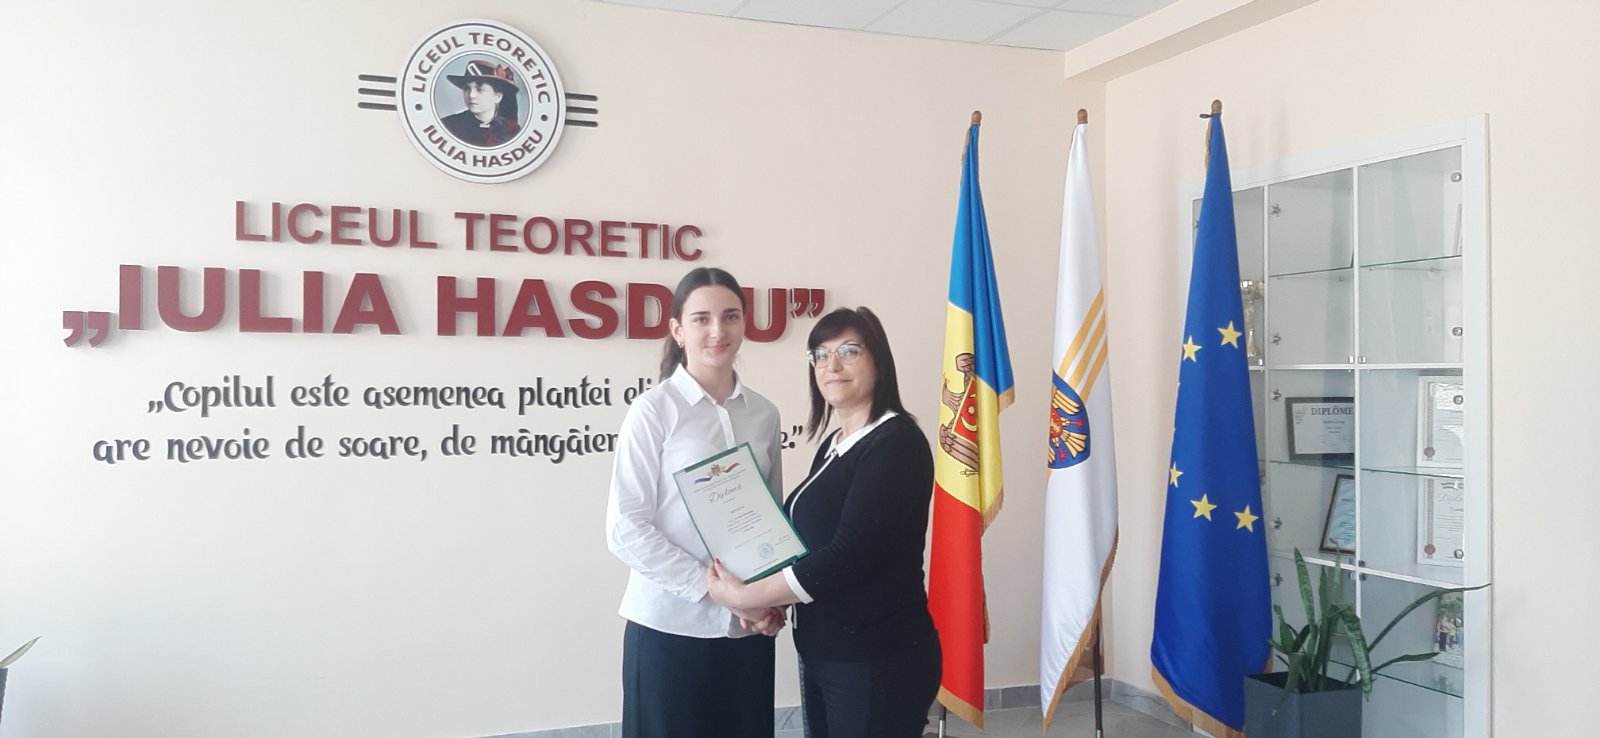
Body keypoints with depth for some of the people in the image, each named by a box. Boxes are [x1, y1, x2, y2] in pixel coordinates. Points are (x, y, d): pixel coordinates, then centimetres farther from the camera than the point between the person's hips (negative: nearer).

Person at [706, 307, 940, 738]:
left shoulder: (896, 444, -16)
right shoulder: (834, 444, 11)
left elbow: (847, 556, -23)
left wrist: (746, 596, -16)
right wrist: (772, 597, -2)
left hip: (878, 661, -8)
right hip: (821, 652, 8)